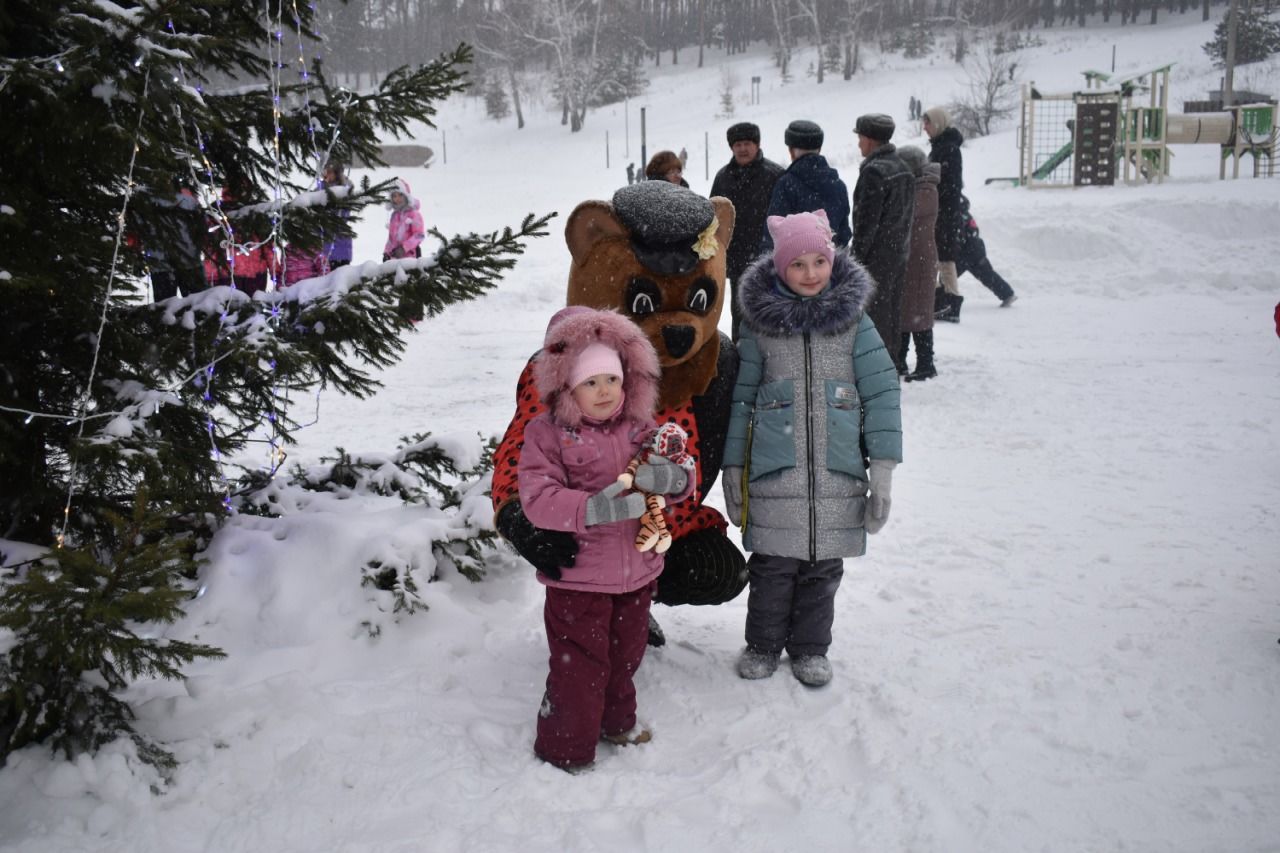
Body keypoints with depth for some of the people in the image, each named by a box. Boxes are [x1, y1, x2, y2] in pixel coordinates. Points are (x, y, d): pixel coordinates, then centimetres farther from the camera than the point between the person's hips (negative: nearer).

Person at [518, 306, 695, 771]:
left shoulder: (639, 428, 2)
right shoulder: (546, 433, -12)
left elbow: (682, 479, 4)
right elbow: (537, 497, -22)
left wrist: (673, 478, -22)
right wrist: (591, 509, -37)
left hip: (636, 570, 5)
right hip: (577, 577, -5)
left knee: (625, 655, 22)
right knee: (579, 667, 2)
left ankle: (616, 721, 46)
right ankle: (565, 748, 21)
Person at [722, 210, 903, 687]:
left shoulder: (853, 318, 1)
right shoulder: (759, 322, 1)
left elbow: (882, 392, 1)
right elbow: (739, 398, 6)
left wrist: (883, 468, -4)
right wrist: (732, 469, 4)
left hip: (837, 474, 1)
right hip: (774, 473, -1)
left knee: (823, 568, 12)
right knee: (773, 565, 6)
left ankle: (810, 648, 30)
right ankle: (763, 643, 28)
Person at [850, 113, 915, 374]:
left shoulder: (874, 171, -17)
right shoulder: (903, 169, 12)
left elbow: (867, 221, -19)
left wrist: (855, 258, -15)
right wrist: (901, 247, 20)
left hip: (877, 256, -9)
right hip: (899, 254, 9)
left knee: (874, 313, -3)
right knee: (892, 310, 16)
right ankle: (893, 362, 25)